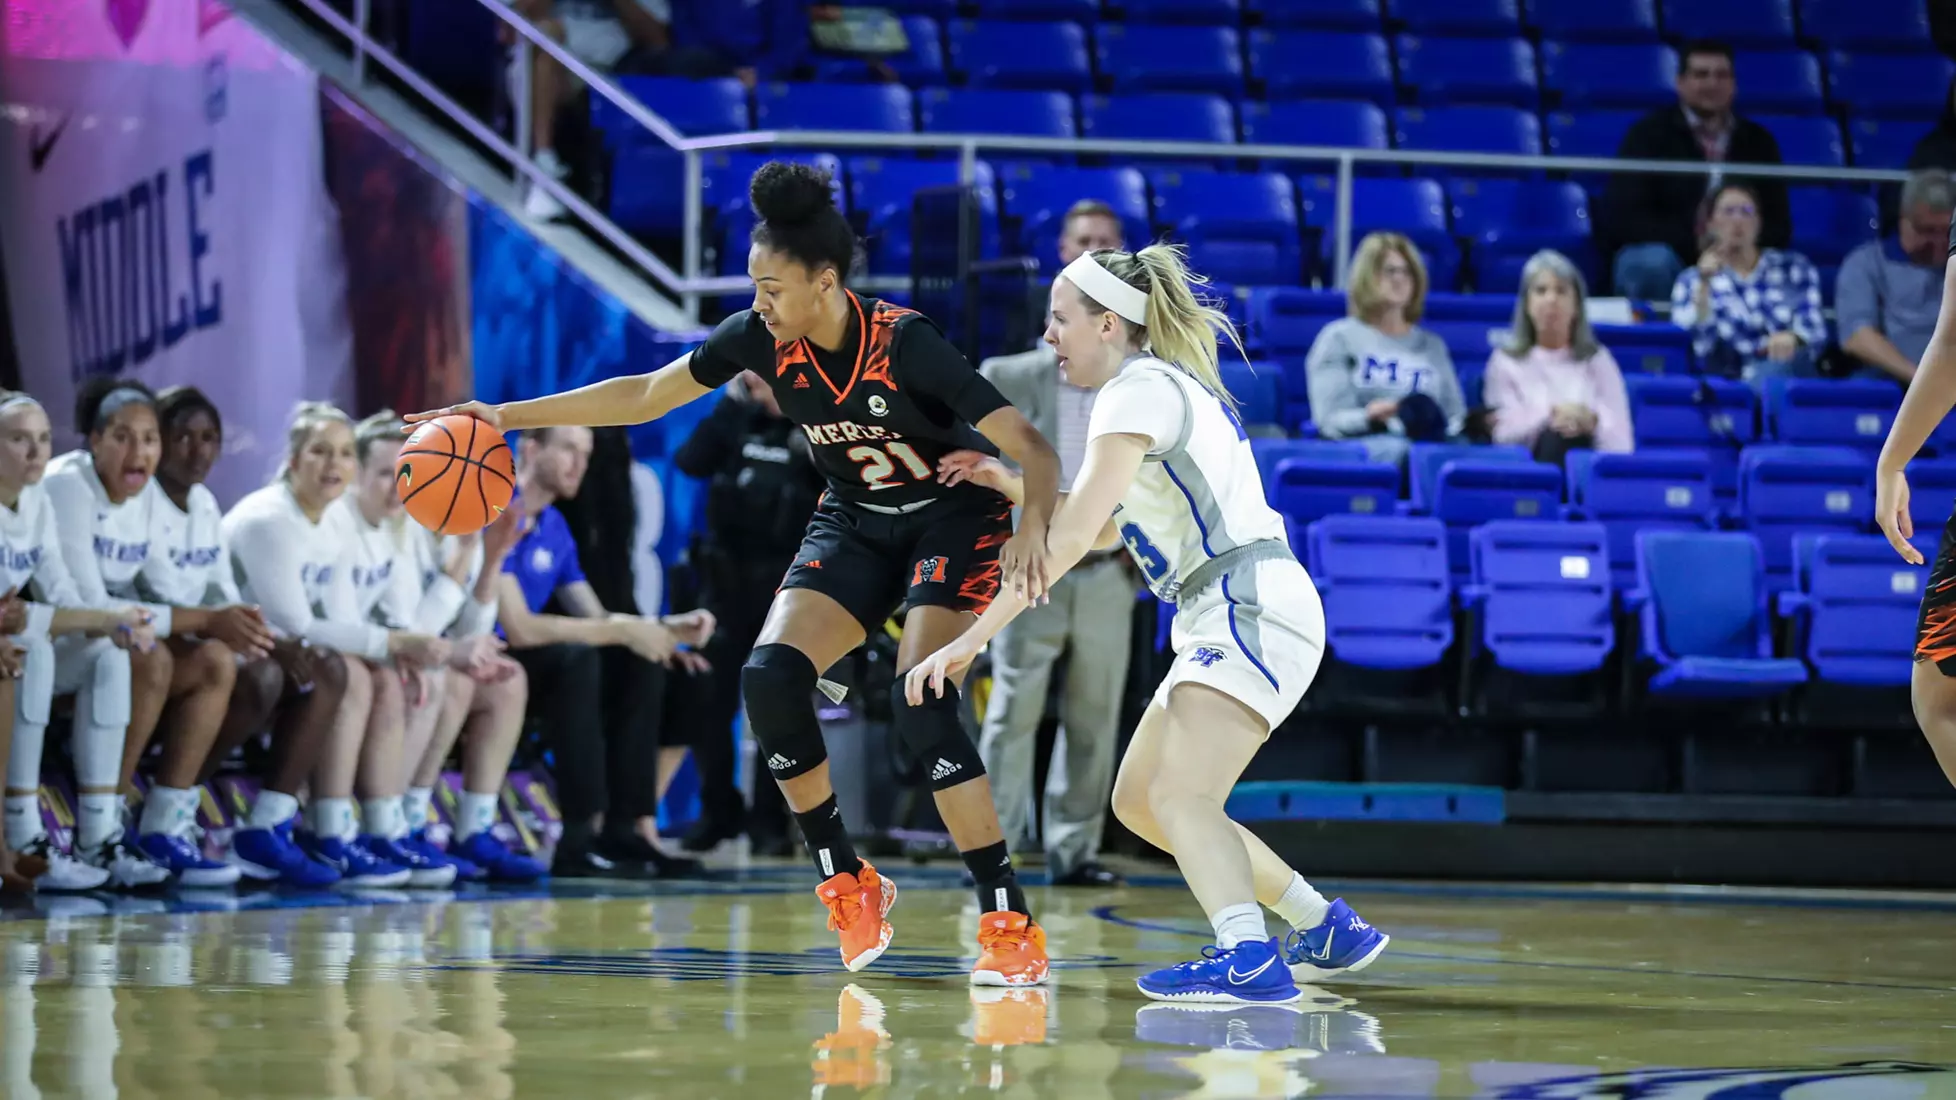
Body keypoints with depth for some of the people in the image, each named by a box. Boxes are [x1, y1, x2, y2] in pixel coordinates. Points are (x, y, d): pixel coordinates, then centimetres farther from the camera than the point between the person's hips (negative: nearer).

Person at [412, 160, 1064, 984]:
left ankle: (1011, 926, -20)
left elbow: (1033, 449, -28)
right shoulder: (763, 338, -12)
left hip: (953, 519, -5)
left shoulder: (906, 344, -27)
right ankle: (847, 886, -2)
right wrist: (511, 415, -4)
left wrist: (1032, 525, -48)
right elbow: (644, 395, 0)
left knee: (919, 704, -26)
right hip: (855, 524, 6)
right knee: (770, 676, -17)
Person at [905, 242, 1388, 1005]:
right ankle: (1328, 930, 21)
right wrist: (1013, 487, 13)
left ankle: (1249, 962, -45)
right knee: (1139, 801, 16)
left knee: (1179, 798, -25)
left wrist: (971, 640, -21)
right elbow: (1107, 529, 26)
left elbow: (1072, 536, -19)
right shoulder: (1166, 384, 19)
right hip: (1226, 621, 10)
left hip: (1255, 610, -10)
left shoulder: (1139, 390, -11)